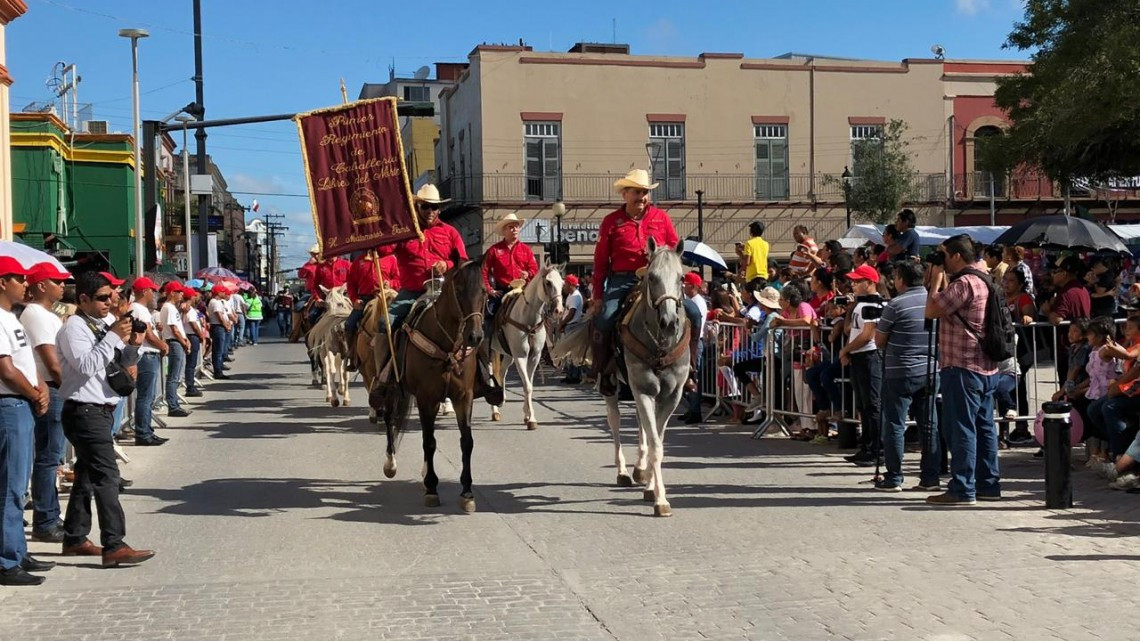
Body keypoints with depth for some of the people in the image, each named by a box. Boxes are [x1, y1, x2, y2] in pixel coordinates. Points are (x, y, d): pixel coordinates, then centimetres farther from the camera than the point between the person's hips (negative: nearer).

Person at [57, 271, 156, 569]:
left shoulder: (101, 326, 13)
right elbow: (86, 365, -24)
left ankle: (75, 539, 24)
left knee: (87, 475, 15)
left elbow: (117, 364, 17)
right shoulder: (74, 327, -12)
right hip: (84, 412, -10)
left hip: (100, 410, 10)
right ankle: (113, 547, -16)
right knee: (106, 476, -14)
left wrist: (132, 345, 0)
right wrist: (114, 337, -23)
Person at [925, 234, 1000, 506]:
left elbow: (931, 311, -15)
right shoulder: (982, 281, 17)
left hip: (963, 368, -10)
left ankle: (962, 490, -6)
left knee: (961, 428, -7)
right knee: (984, 427, 13)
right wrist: (940, 279, 16)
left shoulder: (963, 284, -15)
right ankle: (988, 484, 18)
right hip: (986, 368, 10)